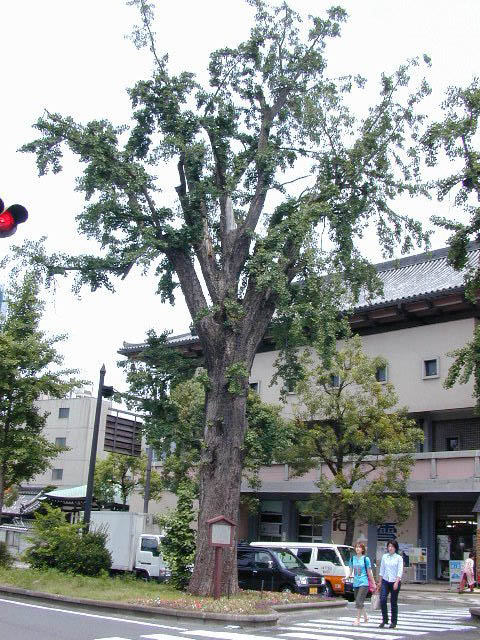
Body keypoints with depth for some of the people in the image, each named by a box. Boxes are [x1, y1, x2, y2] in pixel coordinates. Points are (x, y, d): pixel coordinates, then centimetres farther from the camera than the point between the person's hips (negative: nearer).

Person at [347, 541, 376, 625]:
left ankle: (358, 620, -4)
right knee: (358, 602, 12)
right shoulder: (352, 559, 7)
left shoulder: (365, 559, -4)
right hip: (355, 583, 5)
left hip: (364, 583, -5)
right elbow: (351, 571, 9)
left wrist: (373, 584, 4)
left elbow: (369, 573, 1)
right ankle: (365, 617, 32)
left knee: (359, 602, -12)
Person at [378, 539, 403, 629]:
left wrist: (396, 582, -18)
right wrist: (380, 581, 12)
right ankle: (384, 619, 5)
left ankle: (394, 622, 16)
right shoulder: (384, 556, 8)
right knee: (382, 600, -10)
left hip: (395, 582, -3)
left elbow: (400, 571, -9)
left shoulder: (399, 558, -3)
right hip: (385, 581, 3)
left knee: (393, 602, 3)